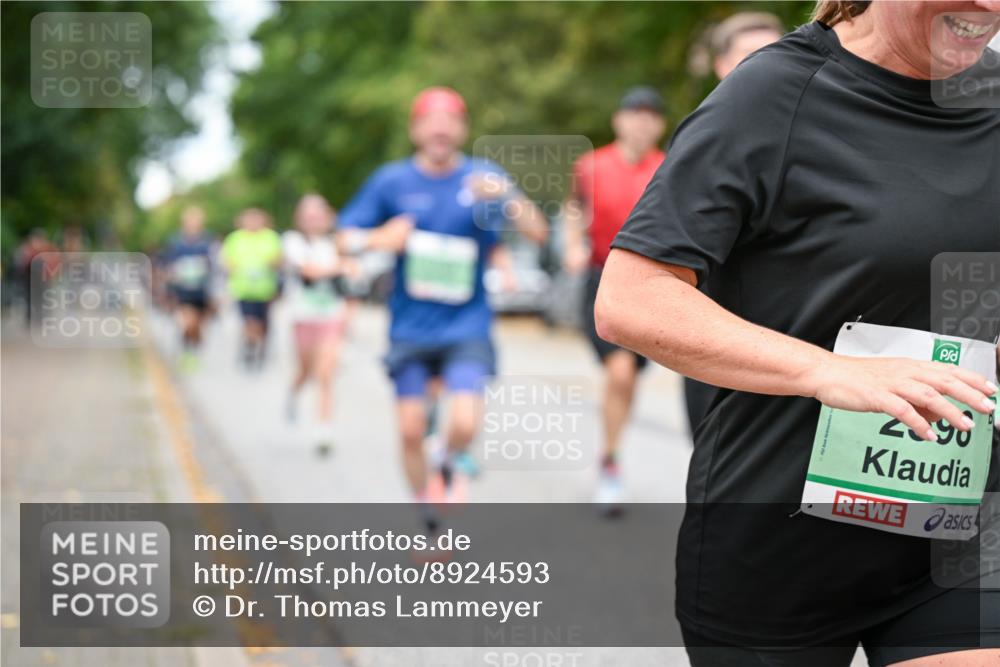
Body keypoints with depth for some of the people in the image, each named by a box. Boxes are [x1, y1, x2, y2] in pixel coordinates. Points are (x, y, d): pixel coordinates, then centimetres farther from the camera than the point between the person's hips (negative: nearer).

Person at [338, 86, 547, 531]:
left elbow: (538, 232, -12)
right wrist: (378, 238, -20)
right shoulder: (391, 181, -1)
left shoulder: (482, 177, -3)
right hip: (410, 330, 1)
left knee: (464, 423, -17)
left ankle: (449, 467, 19)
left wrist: (505, 194, -31)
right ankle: (429, 520, 23)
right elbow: (345, 239, 2)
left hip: (466, 327, -1)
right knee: (411, 431, 1)